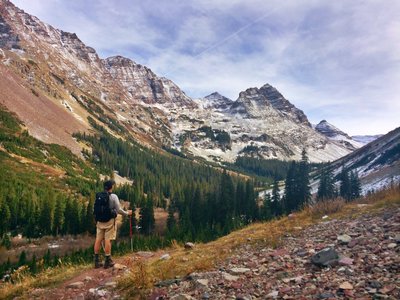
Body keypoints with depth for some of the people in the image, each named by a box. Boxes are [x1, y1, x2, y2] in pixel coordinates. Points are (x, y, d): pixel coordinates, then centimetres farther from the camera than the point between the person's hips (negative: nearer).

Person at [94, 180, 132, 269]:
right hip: (110, 221, -5)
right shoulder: (113, 196, -10)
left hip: (100, 221, 5)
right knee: (108, 240, -1)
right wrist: (127, 213, 8)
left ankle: (97, 261, 13)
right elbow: (119, 210, -9)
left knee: (98, 239, 7)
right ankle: (107, 261, 5)